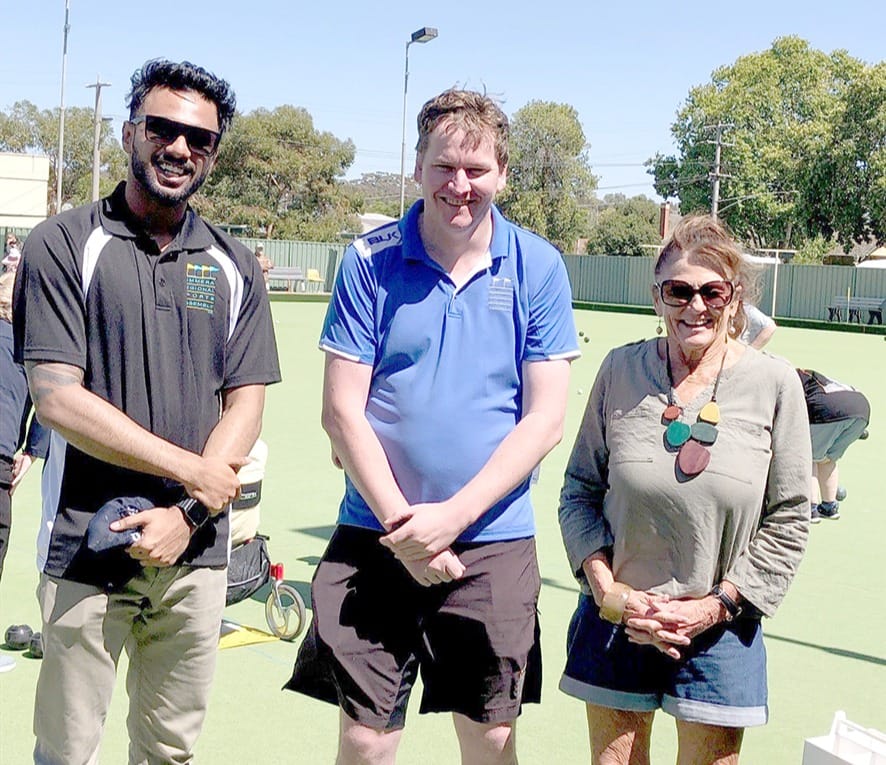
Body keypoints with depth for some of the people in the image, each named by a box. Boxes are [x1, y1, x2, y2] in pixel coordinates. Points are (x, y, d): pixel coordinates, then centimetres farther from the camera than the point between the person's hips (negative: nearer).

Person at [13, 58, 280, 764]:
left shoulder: (234, 267, 9)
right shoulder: (64, 245, -2)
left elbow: (246, 406, 5)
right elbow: (57, 397, -10)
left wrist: (187, 513, -11)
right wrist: (194, 472, -10)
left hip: (196, 553, 3)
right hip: (87, 548, -3)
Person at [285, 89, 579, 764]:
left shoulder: (538, 268, -1)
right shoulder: (369, 263, -2)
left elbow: (545, 418, -4)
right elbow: (343, 411, -4)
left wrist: (453, 517, -13)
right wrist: (402, 524, -12)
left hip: (495, 541, 1)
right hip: (375, 538, 0)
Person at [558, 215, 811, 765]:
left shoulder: (774, 384, -5)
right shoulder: (621, 371, -1)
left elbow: (789, 521, -2)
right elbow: (580, 489, 4)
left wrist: (718, 605, -9)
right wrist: (607, 590, -8)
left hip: (719, 627, -1)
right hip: (615, 617, 1)